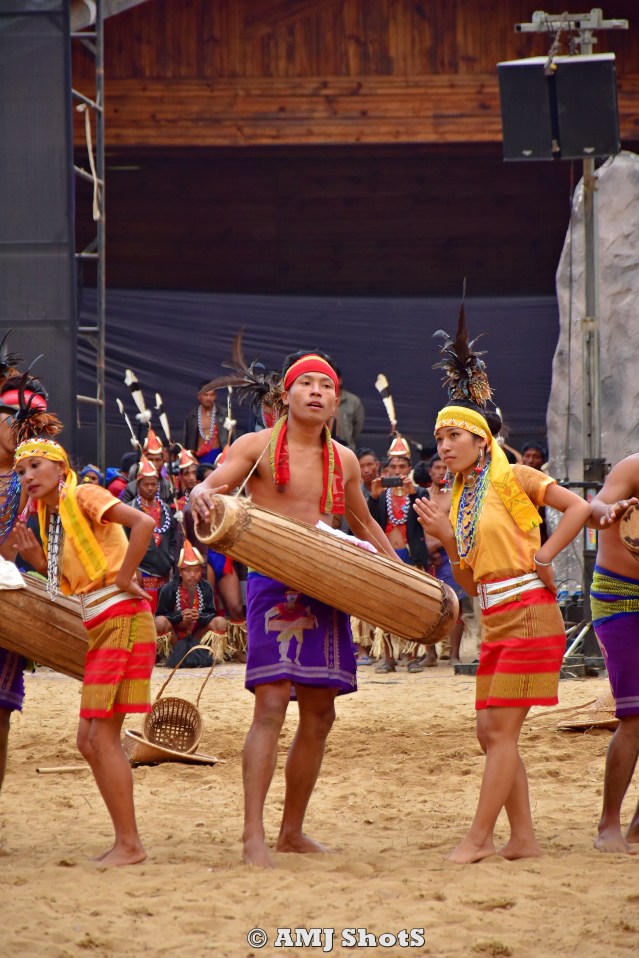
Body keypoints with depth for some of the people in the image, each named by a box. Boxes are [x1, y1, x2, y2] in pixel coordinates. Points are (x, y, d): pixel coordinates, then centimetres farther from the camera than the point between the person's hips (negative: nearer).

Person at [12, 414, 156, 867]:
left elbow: (143, 523, -24)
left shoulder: (84, 496, -9)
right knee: (89, 739, 9)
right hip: (99, 626, 10)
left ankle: (129, 845, -7)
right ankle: (125, 841, 12)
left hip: (121, 618, -10)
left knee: (103, 736, -10)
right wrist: (40, 561, 6)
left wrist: (124, 576, -18)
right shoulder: (52, 517, 17)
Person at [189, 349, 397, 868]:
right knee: (271, 705, -16)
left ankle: (293, 830, 20)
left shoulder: (344, 460, 14)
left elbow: (364, 525, 28)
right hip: (273, 584, -6)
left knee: (319, 715, 8)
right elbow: (209, 487, -10)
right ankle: (254, 835, -18)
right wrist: (200, 496, -34)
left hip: (325, 590, 6)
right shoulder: (258, 446, 0)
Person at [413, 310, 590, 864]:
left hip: (527, 613, -9)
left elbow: (578, 507, -17)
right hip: (495, 621, 9)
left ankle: (480, 838, -6)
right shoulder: (461, 499, 15)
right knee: (490, 732, 6)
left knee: (501, 731, -8)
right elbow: (471, 582, 15)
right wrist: (447, 540, 2)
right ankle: (524, 839, 10)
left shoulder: (513, 479, -6)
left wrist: (542, 556, -16)